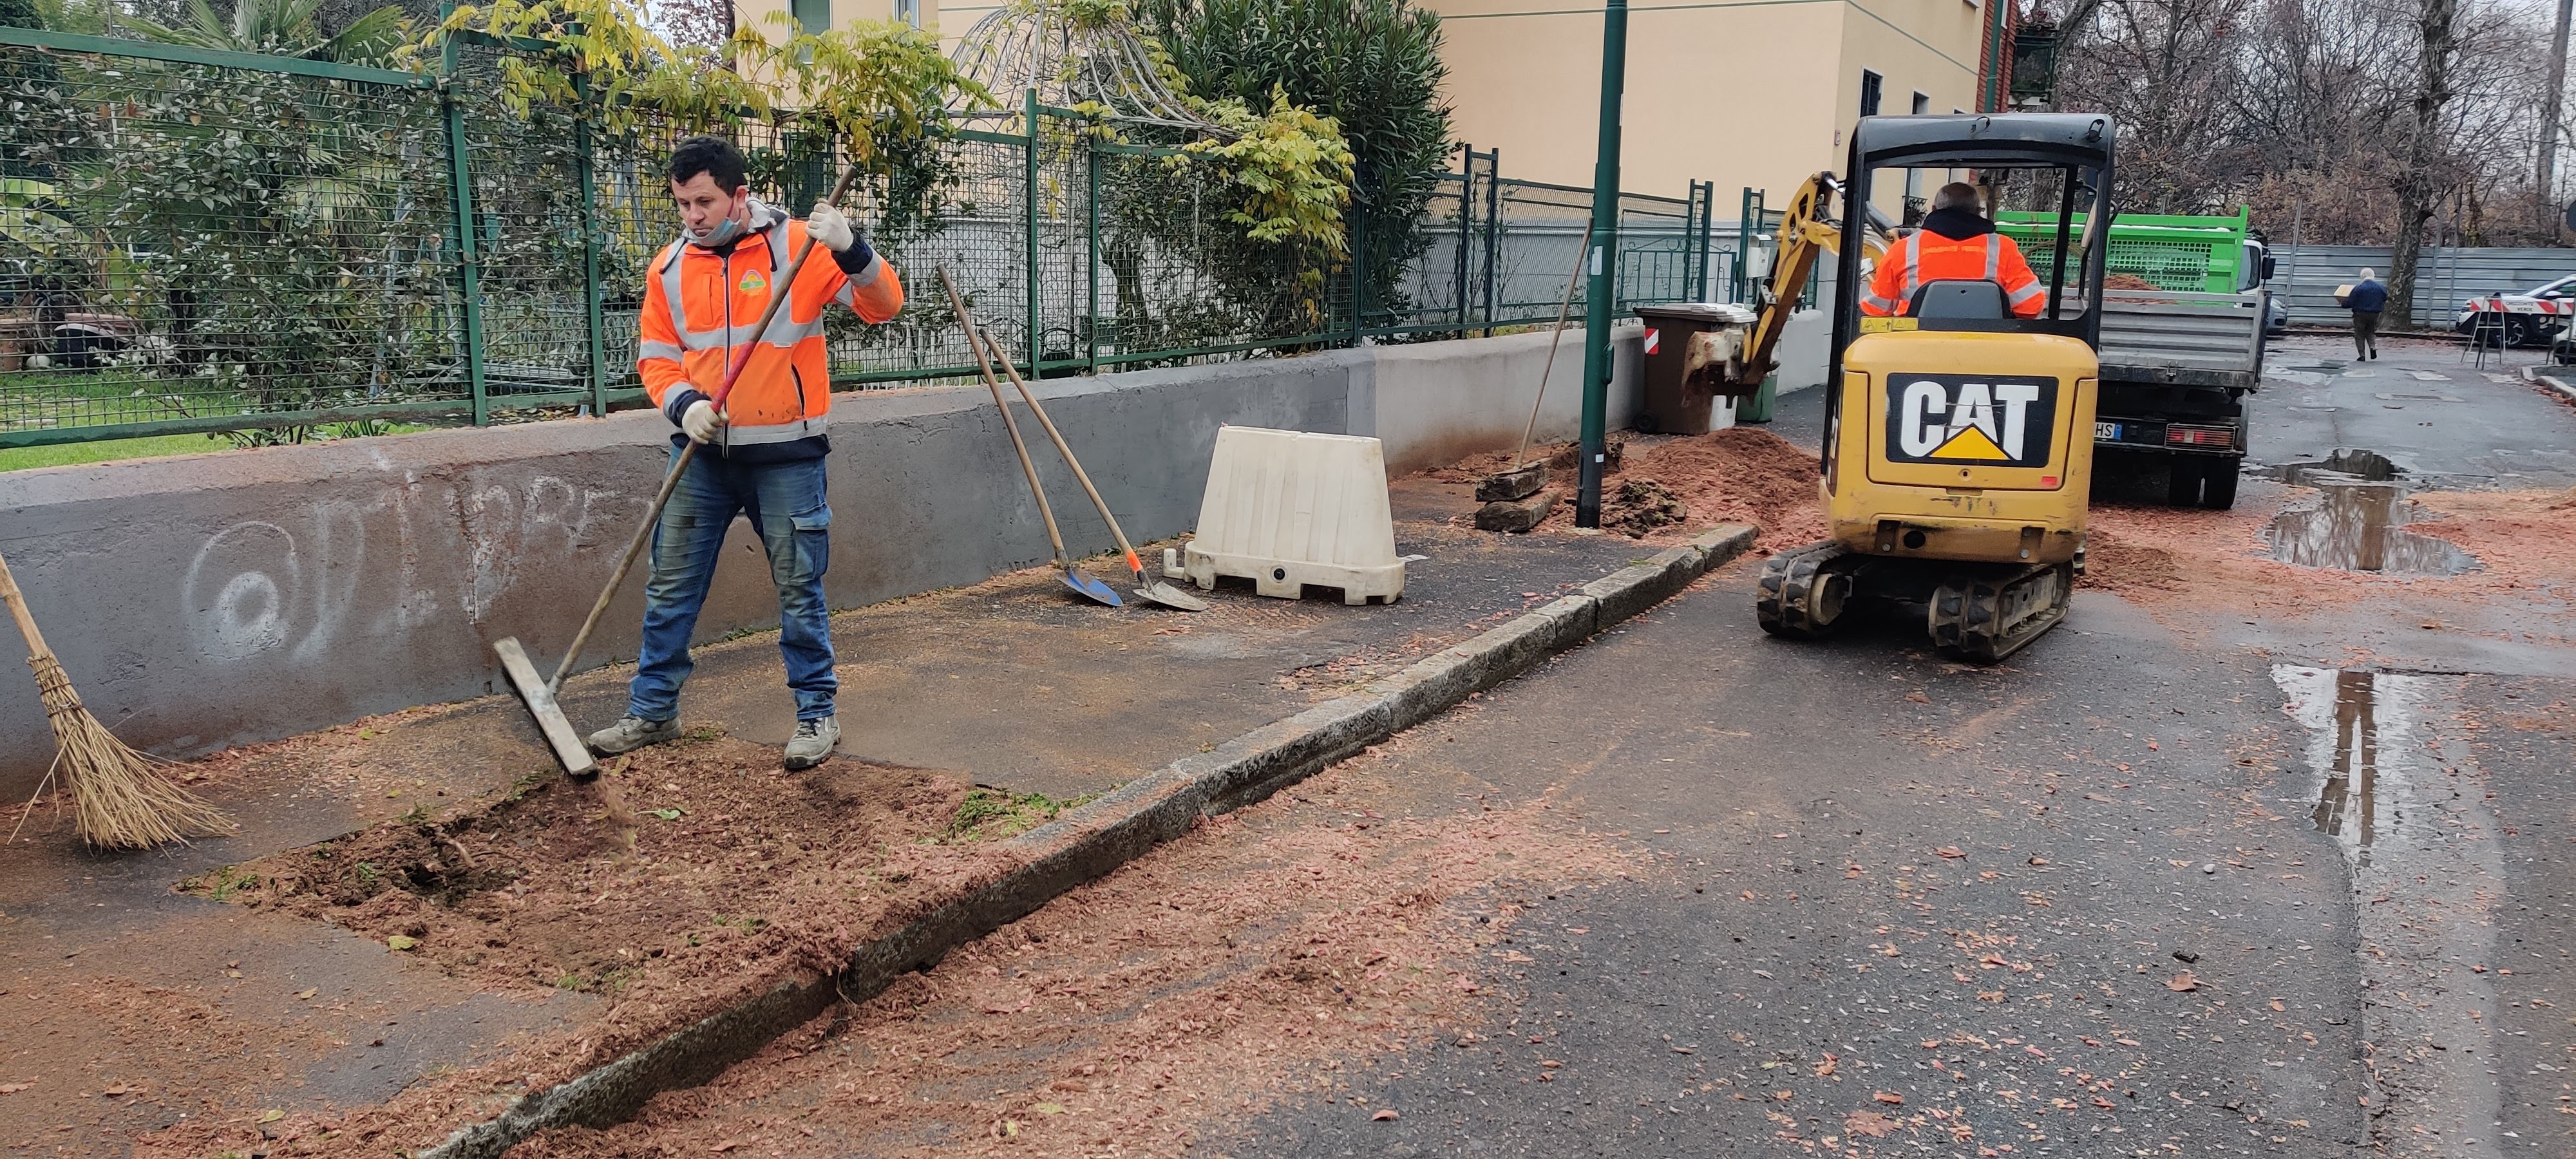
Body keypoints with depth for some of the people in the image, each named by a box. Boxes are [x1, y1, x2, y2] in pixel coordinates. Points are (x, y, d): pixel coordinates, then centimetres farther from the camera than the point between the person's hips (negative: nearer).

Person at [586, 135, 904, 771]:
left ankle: (817, 712, 18)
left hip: (786, 454, -4)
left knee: (799, 588, 4)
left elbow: (884, 304, -14)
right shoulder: (670, 268, 4)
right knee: (670, 585, 9)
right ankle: (652, 710, 23)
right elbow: (656, 357, 9)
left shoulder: (800, 246, -8)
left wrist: (851, 250, -33)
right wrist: (684, 403, -11)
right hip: (703, 454, 4)